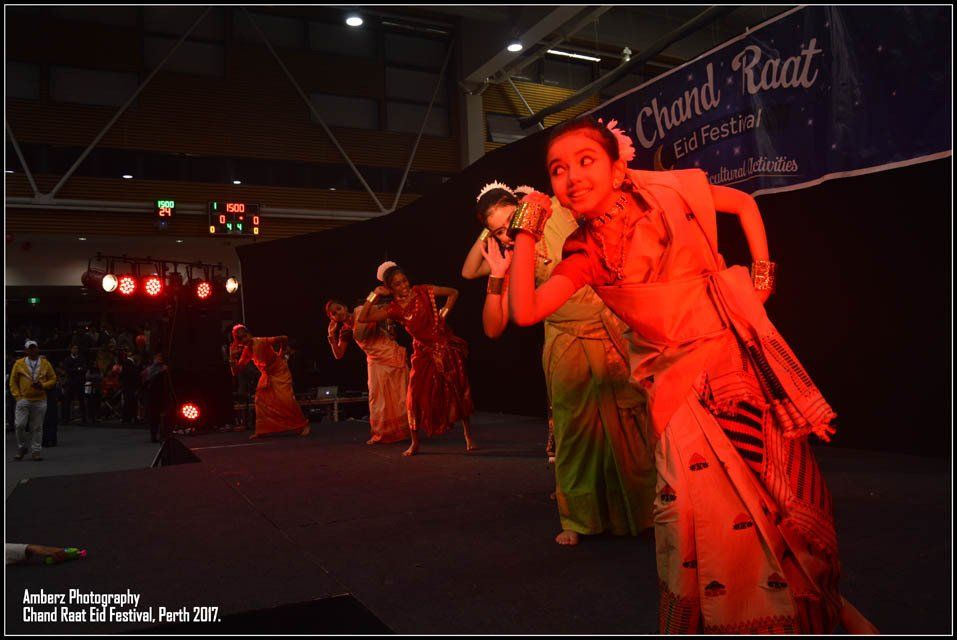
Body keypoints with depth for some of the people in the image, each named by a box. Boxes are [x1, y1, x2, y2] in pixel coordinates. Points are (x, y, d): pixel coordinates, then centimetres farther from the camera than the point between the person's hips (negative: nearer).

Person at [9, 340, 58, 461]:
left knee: (37, 427, 4)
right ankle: (21, 448, 13)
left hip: (40, 400, 0)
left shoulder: (45, 364, 7)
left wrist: (42, 385, -9)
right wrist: (17, 396, -2)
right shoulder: (19, 364, 4)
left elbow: (53, 379, 9)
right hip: (24, 400, 0)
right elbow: (13, 382, 7)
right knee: (19, 425, -6)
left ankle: (36, 451, 11)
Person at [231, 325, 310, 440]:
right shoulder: (246, 351, -5)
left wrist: (281, 354, -12)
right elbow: (237, 370, -6)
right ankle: (261, 431, 14)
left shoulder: (262, 342, -26)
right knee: (260, 400, 3)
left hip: (280, 372, -7)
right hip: (266, 375, 7)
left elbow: (284, 338, -25)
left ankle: (303, 425, -1)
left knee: (287, 400, -15)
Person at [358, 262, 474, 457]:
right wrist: (374, 295, -11)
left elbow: (453, 293, 6)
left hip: (446, 347, 0)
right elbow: (362, 318, -10)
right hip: (424, 353, 1)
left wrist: (445, 311, -7)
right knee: (415, 396, -6)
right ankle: (415, 444, 10)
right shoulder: (394, 309, -5)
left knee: (459, 391, 3)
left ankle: (468, 436, 18)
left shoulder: (423, 291, -6)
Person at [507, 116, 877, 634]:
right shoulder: (586, 252, -5)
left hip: (738, 353, 0)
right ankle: (731, 620, 22)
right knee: (710, 515, -5)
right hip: (679, 381, 0)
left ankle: (806, 610, 34)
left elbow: (744, 204, 9)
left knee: (785, 494, 7)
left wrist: (760, 274, 3)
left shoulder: (666, 193, -8)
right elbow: (525, 311, -17)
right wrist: (527, 231, -14)